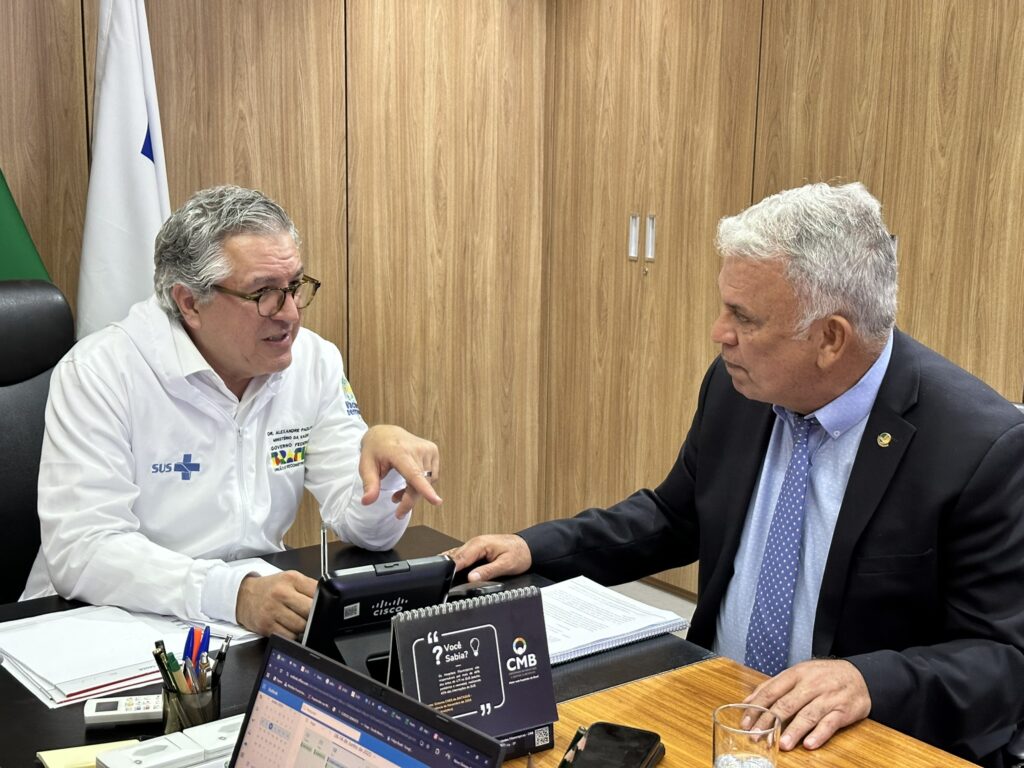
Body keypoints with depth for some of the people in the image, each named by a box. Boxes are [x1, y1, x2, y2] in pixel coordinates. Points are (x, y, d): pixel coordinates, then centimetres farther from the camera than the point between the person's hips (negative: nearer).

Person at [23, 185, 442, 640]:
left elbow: (363, 527, 0)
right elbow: (82, 551, -23)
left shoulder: (315, 362, 1)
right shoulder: (96, 375, -14)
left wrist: (384, 459, -22)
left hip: (265, 623, 2)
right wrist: (234, 594, -36)